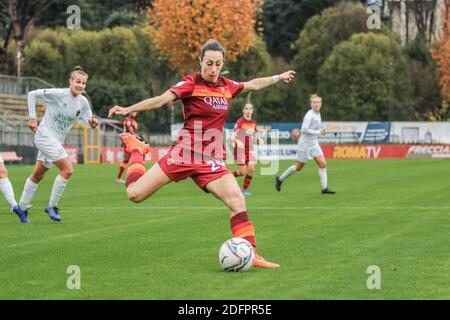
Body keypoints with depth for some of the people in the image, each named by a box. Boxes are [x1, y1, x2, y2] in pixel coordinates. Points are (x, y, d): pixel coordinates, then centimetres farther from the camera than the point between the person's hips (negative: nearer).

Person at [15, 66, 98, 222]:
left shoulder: (83, 102, -2)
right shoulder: (58, 94, -18)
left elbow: (89, 120, 3)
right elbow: (32, 94, -12)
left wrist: (93, 123, -21)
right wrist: (32, 118, -13)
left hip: (57, 141, 7)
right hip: (45, 135, -7)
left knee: (37, 175, 18)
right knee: (68, 169, -19)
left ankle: (22, 208, 32)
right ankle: (52, 206, -7)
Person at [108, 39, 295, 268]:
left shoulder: (227, 86, 9)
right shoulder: (191, 84, -8)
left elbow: (253, 85, 30)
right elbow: (161, 100, -20)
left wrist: (278, 77, 41)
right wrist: (128, 109, -34)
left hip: (211, 160, 4)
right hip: (184, 153, -4)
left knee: (237, 200, -16)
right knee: (135, 194, -6)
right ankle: (136, 149, 24)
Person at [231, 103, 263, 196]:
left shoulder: (254, 122, 8)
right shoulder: (240, 122, -10)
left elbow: (256, 134, 21)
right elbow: (233, 136, -14)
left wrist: (259, 139, -1)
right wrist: (237, 141, -35)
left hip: (250, 149, 5)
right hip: (240, 149, -5)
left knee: (251, 169, -11)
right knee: (242, 171, -10)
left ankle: (244, 189, 3)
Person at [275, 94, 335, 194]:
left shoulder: (318, 114, 9)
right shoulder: (309, 115, -18)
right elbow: (304, 130, -25)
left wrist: (321, 131, 4)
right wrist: (318, 132, -23)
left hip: (314, 144, 8)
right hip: (305, 144, -8)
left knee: (323, 164, -5)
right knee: (299, 167, 4)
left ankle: (324, 188, -3)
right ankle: (280, 179, 24)